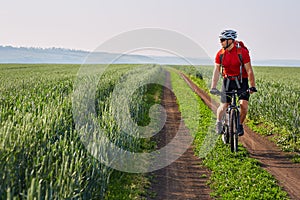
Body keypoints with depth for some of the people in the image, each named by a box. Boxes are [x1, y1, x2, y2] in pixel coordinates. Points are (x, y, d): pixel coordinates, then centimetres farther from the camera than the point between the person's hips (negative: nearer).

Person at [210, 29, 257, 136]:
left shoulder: (243, 52, -16)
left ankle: (240, 124, 9)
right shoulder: (220, 54, -7)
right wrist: (213, 87, -16)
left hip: (241, 81, -2)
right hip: (228, 81, 2)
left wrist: (252, 86, -19)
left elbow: (249, 70, -14)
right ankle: (219, 122, 26)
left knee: (244, 104, -17)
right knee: (223, 106, -3)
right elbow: (216, 71, -7)